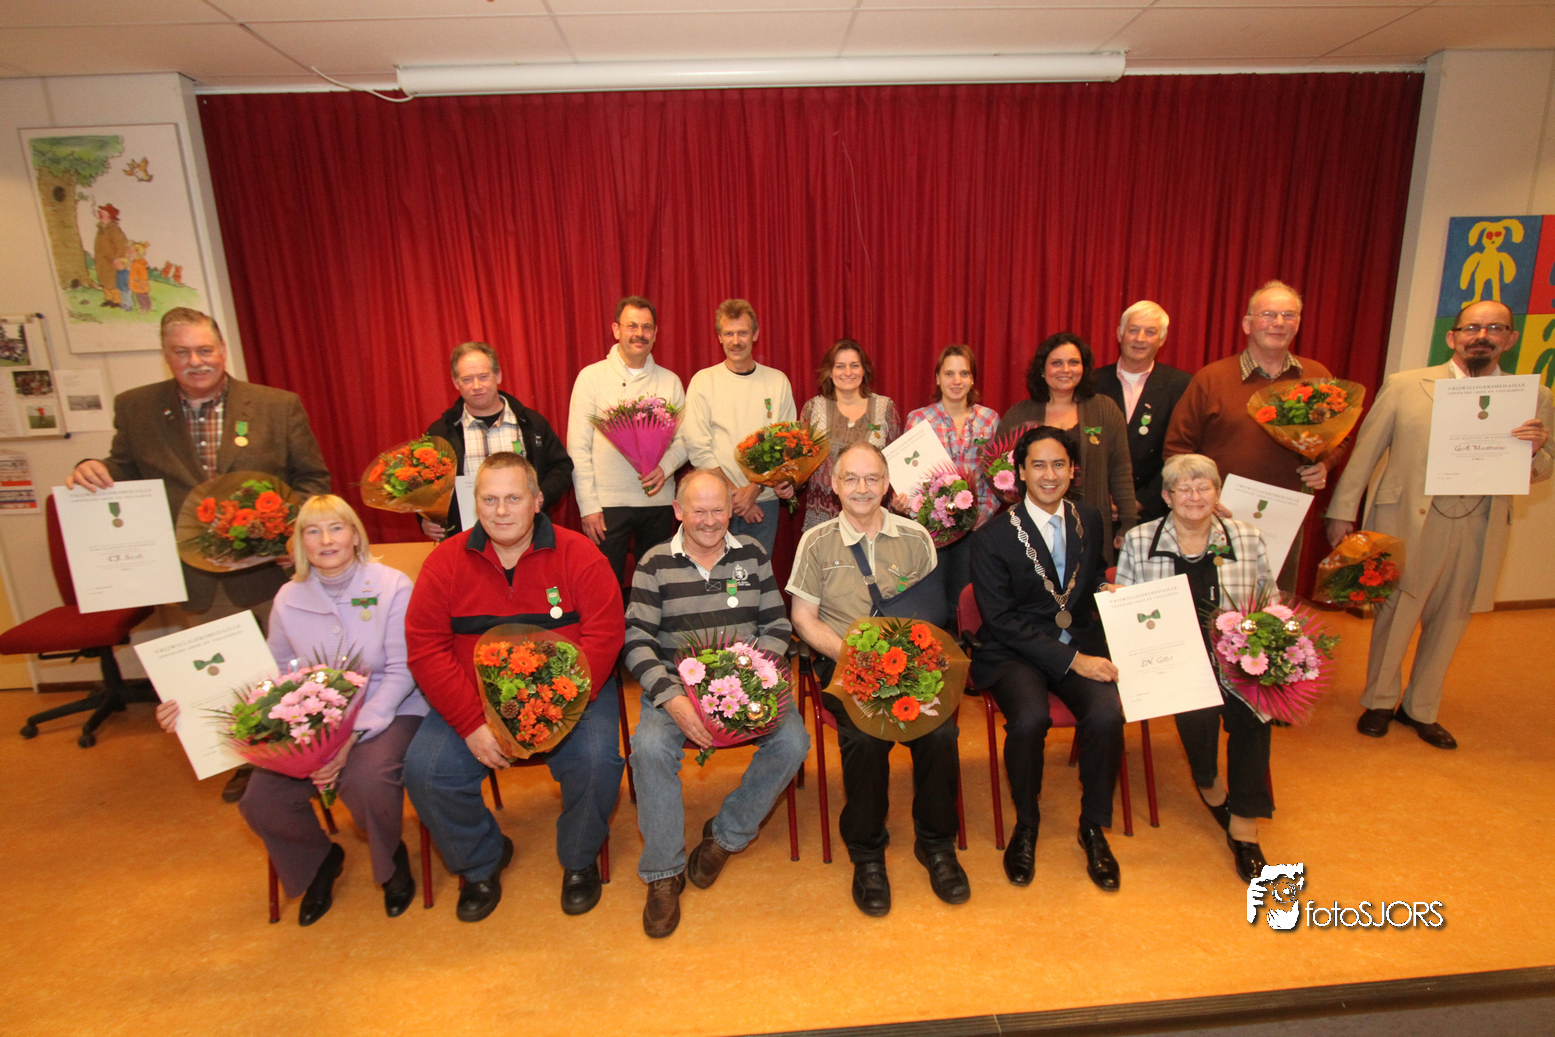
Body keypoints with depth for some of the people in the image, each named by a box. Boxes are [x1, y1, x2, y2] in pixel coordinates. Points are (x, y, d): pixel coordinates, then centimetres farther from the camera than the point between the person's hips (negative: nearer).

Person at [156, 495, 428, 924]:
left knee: (367, 781, -31)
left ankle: (392, 861, 6)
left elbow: (401, 672, -12)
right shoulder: (289, 598, 5)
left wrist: (352, 735, -22)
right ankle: (317, 860, 22)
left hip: (386, 711, -4)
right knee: (261, 800, -14)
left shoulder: (392, 586, -9)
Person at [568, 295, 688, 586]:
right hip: (607, 503, -2)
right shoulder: (591, 377, 1)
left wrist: (665, 467, -12)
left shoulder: (670, 381, 9)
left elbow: (684, 439, 10)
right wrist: (588, 505, -8)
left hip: (658, 500, 3)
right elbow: (578, 448, -2)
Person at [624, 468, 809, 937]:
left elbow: (777, 625, 6)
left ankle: (725, 835, 2)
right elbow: (637, 641, -5)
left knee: (793, 740, -23)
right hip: (677, 685, -1)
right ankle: (663, 873, -7)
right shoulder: (655, 564, 2)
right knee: (649, 746, -29)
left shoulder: (753, 555, 8)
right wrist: (673, 698, -21)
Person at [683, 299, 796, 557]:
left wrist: (756, 487, -9)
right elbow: (697, 449, -5)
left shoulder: (778, 381, 6)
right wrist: (734, 494, -11)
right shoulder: (703, 381, 1)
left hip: (764, 500, 2)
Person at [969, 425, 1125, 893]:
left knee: (1107, 715, -25)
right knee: (1029, 719, -31)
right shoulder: (992, 537, -8)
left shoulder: (1089, 519, 8)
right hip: (1014, 651, -3)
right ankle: (1025, 825, 0)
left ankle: (1093, 825, 3)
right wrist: (1070, 660, -18)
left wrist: (1105, 587, -1)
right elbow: (1002, 620, -11)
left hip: (1080, 643, 4)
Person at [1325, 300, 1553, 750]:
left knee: (1449, 621, 14)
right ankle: (1380, 701, 28)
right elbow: (1364, 450, 0)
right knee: (1394, 615, 7)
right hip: (1407, 522, -3)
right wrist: (1342, 511, -2)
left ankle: (1421, 708, 33)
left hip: (1478, 530, 3)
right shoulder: (1405, 386, -1)